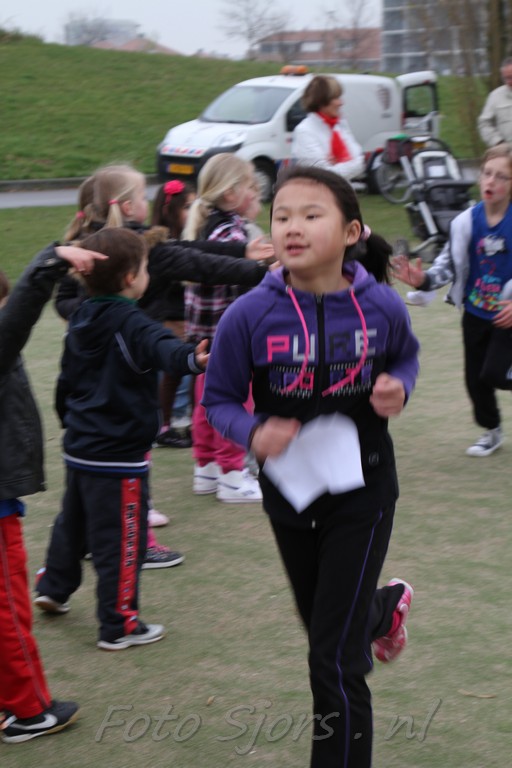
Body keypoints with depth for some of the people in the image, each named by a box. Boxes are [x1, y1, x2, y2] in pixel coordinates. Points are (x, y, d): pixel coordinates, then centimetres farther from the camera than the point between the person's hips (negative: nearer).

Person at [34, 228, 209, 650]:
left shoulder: (81, 321, 7)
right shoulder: (129, 325, -19)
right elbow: (160, 347, -41)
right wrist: (190, 357, -61)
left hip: (80, 448, 9)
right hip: (118, 455, -9)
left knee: (73, 521, 27)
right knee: (122, 541, 0)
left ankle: (53, 588, 43)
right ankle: (119, 627, 6)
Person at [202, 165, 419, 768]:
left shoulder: (381, 307, -15)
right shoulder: (249, 317, -17)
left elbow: (406, 358, 8)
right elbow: (219, 400, -4)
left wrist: (398, 389, -14)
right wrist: (254, 433, -25)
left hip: (362, 493, -2)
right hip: (290, 493, 3)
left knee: (335, 658, -7)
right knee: (323, 623, 25)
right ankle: (385, 606, 61)